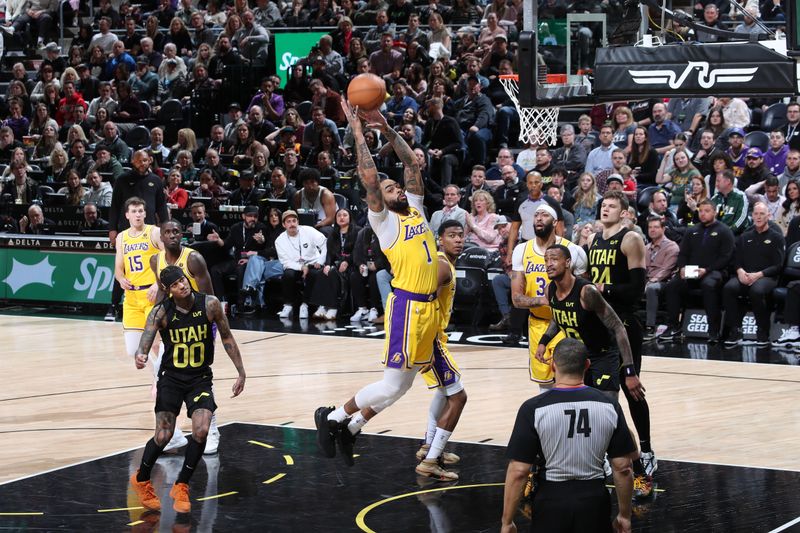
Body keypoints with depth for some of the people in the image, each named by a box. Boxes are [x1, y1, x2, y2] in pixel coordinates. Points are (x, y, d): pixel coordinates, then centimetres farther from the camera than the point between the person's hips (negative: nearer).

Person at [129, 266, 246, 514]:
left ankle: (181, 487, 3)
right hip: (171, 377, -1)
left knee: (201, 431, -17)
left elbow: (227, 337, 2)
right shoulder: (161, 312, -15)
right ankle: (141, 480, 20)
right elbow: (145, 341, -26)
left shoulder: (210, 304, -11)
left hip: (200, 378, 1)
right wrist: (140, 356, -51)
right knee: (163, 436, -9)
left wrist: (241, 373, 2)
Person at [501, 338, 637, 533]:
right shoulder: (609, 406, -5)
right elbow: (623, 468, -2)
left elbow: (518, 472, -12)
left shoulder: (533, 409, -12)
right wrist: (624, 515, 11)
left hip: (551, 498, -2)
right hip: (593, 499, 2)